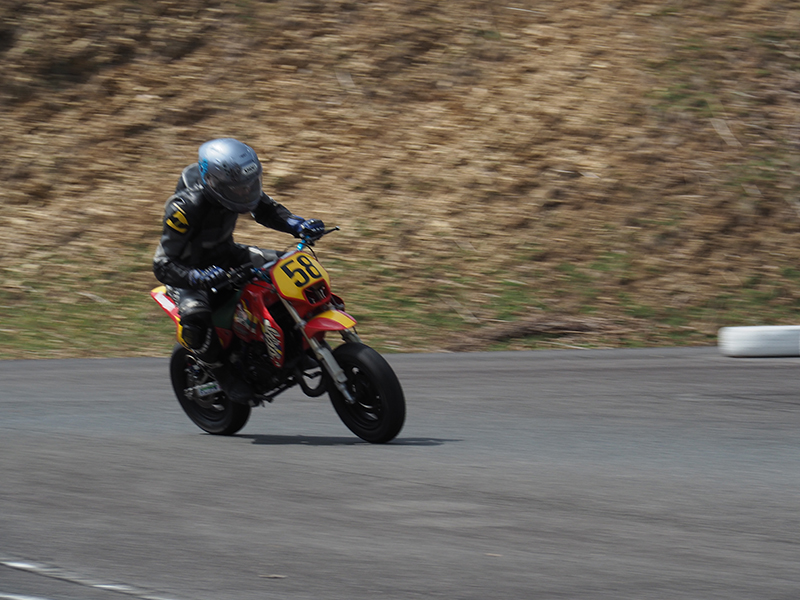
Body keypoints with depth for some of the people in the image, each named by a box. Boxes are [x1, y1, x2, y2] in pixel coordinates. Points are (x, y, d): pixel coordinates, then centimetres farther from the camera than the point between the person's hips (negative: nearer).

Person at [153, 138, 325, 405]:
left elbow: (266, 209, 5)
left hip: (224, 254, 7)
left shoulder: (237, 187, -16)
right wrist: (200, 278, -53)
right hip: (187, 268, -7)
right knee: (195, 316, -36)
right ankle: (221, 372, -11)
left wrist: (298, 225, -15)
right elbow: (163, 266, -34)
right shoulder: (184, 208, -36)